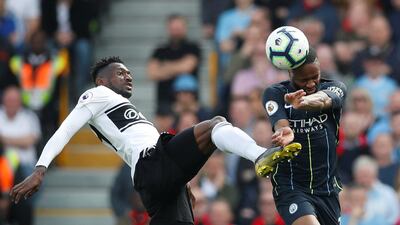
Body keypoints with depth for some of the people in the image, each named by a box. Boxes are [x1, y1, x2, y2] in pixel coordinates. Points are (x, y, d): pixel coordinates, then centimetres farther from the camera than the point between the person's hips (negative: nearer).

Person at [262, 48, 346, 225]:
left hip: (327, 189, 3)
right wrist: (285, 131, -52)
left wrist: (307, 101, -51)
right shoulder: (275, 94, -4)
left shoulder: (335, 88, 0)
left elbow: (324, 100, -26)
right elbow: (280, 122, -25)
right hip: (290, 188, -3)